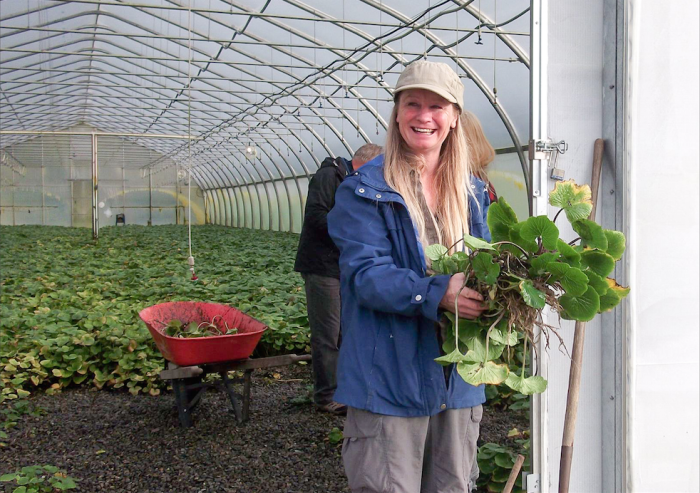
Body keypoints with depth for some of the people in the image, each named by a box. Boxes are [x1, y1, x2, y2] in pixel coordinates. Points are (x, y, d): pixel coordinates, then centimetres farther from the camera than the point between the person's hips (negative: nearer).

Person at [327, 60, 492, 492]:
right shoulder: (365, 190, -6)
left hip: (459, 375, 6)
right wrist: (437, 294, -30)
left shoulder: (473, 192, 12)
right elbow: (367, 273, -16)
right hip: (390, 375, -5)